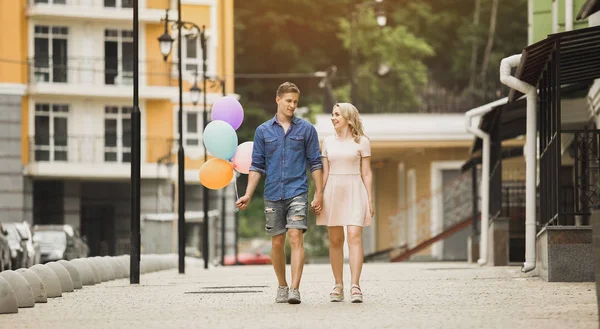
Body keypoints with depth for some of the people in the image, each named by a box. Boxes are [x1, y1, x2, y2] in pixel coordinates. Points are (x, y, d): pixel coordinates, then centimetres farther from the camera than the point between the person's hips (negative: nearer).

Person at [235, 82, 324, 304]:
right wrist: (248, 195, 1)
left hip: (297, 193, -2)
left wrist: (319, 194, -2)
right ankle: (282, 287, 22)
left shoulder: (306, 129, 4)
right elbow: (257, 166, 9)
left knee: (295, 238, -15)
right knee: (277, 243, 7)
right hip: (273, 196, 2)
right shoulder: (263, 131, 8)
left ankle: (295, 290, -19)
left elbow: (315, 163, 4)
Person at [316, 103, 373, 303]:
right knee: (335, 240, 4)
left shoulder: (361, 142, 3)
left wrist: (370, 200, -2)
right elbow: (324, 173, 12)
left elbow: (366, 173, 3)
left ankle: (355, 287, -19)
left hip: (354, 192, -3)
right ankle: (338, 286, 10)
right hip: (333, 192, 3)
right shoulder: (328, 142, 12)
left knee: (354, 237, -14)